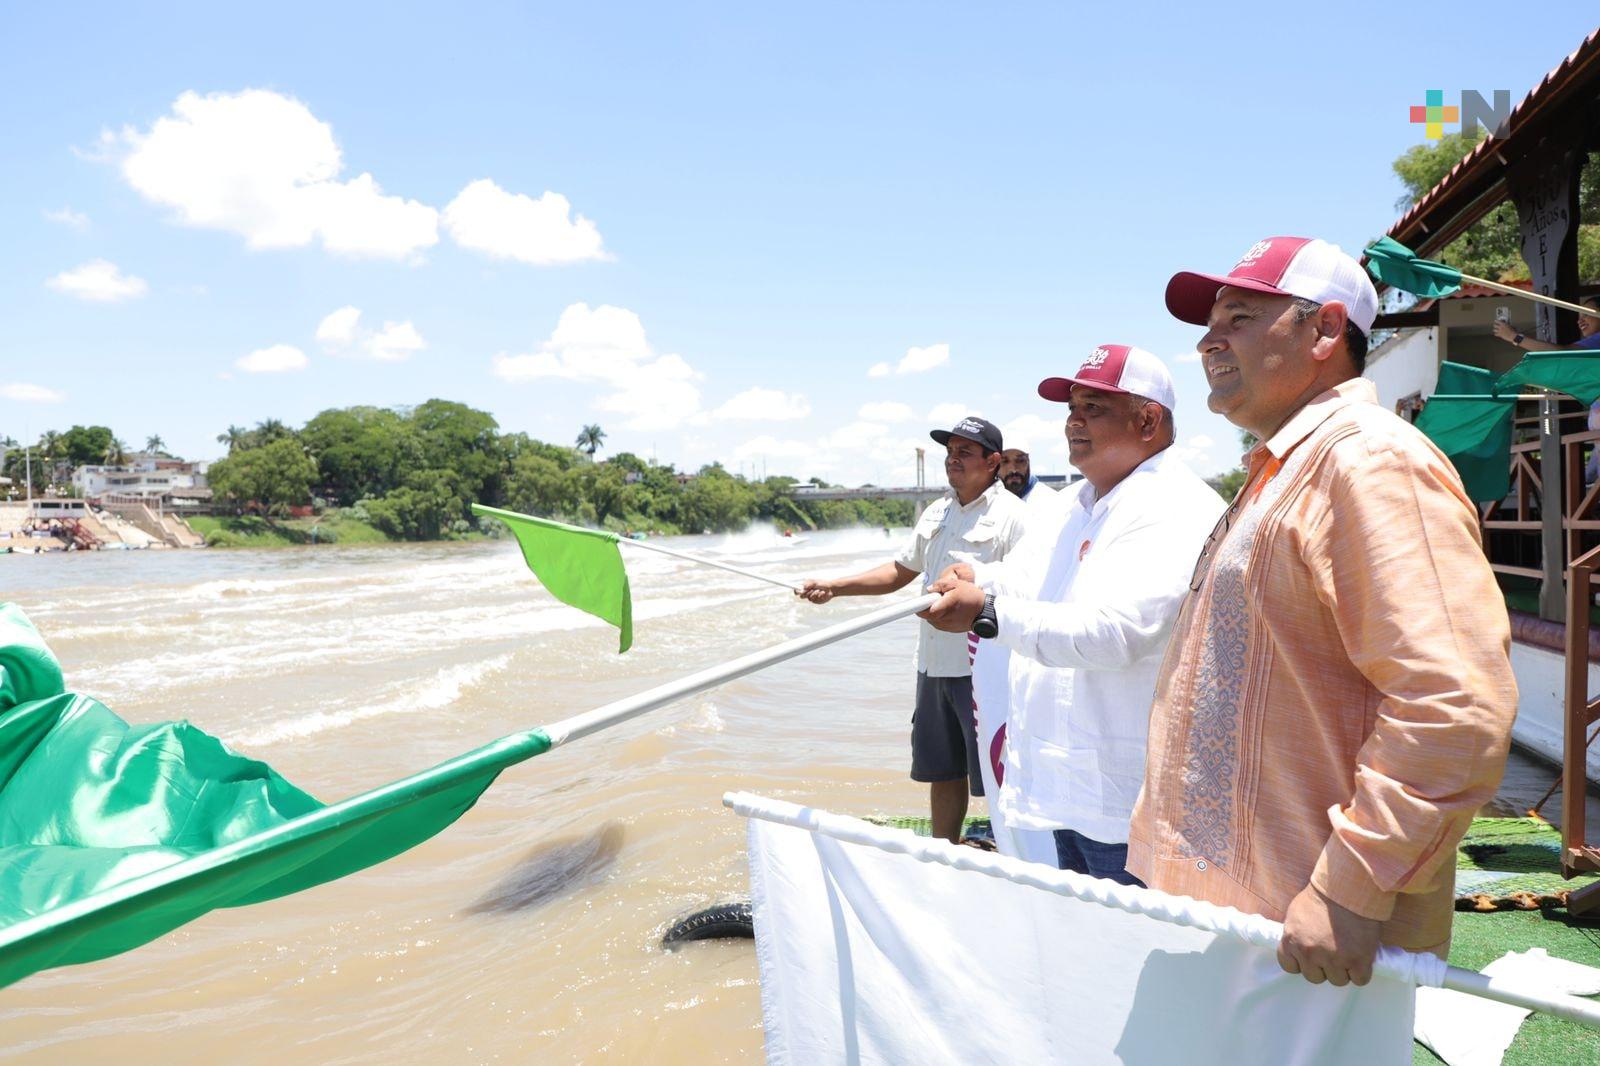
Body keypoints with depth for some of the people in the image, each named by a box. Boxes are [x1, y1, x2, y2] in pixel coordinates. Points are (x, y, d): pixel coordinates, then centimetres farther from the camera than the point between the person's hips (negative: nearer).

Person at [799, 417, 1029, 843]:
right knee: (942, 771, 18)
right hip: (934, 664, 8)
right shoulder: (937, 513, 15)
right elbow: (899, 571, 20)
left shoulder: (1011, 515, -9)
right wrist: (833, 587, 12)